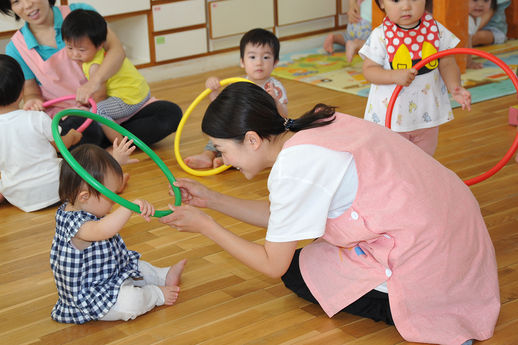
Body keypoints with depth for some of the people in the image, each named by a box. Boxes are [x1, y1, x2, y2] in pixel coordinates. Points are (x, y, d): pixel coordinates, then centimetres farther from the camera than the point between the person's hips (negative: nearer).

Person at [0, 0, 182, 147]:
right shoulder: (16, 49, -2)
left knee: (171, 113, -19)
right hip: (68, 113, -3)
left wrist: (95, 81, -33)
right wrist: (32, 103, -22)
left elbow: (116, 49, -15)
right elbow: (31, 92, 4)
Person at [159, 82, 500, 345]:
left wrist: (206, 226, 1)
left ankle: (410, 316, -3)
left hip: (421, 261, -9)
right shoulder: (311, 127, 5)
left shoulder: (295, 165, -20)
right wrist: (212, 199, 15)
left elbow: (273, 265, -8)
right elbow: (278, 215, 18)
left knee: (297, 272, 9)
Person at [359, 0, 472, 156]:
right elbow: (369, 70, -12)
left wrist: (454, 87, -23)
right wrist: (395, 76, -30)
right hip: (390, 115, -3)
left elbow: (447, 64, -4)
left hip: (427, 113, 3)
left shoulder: (436, 30, -7)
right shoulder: (381, 36, -14)